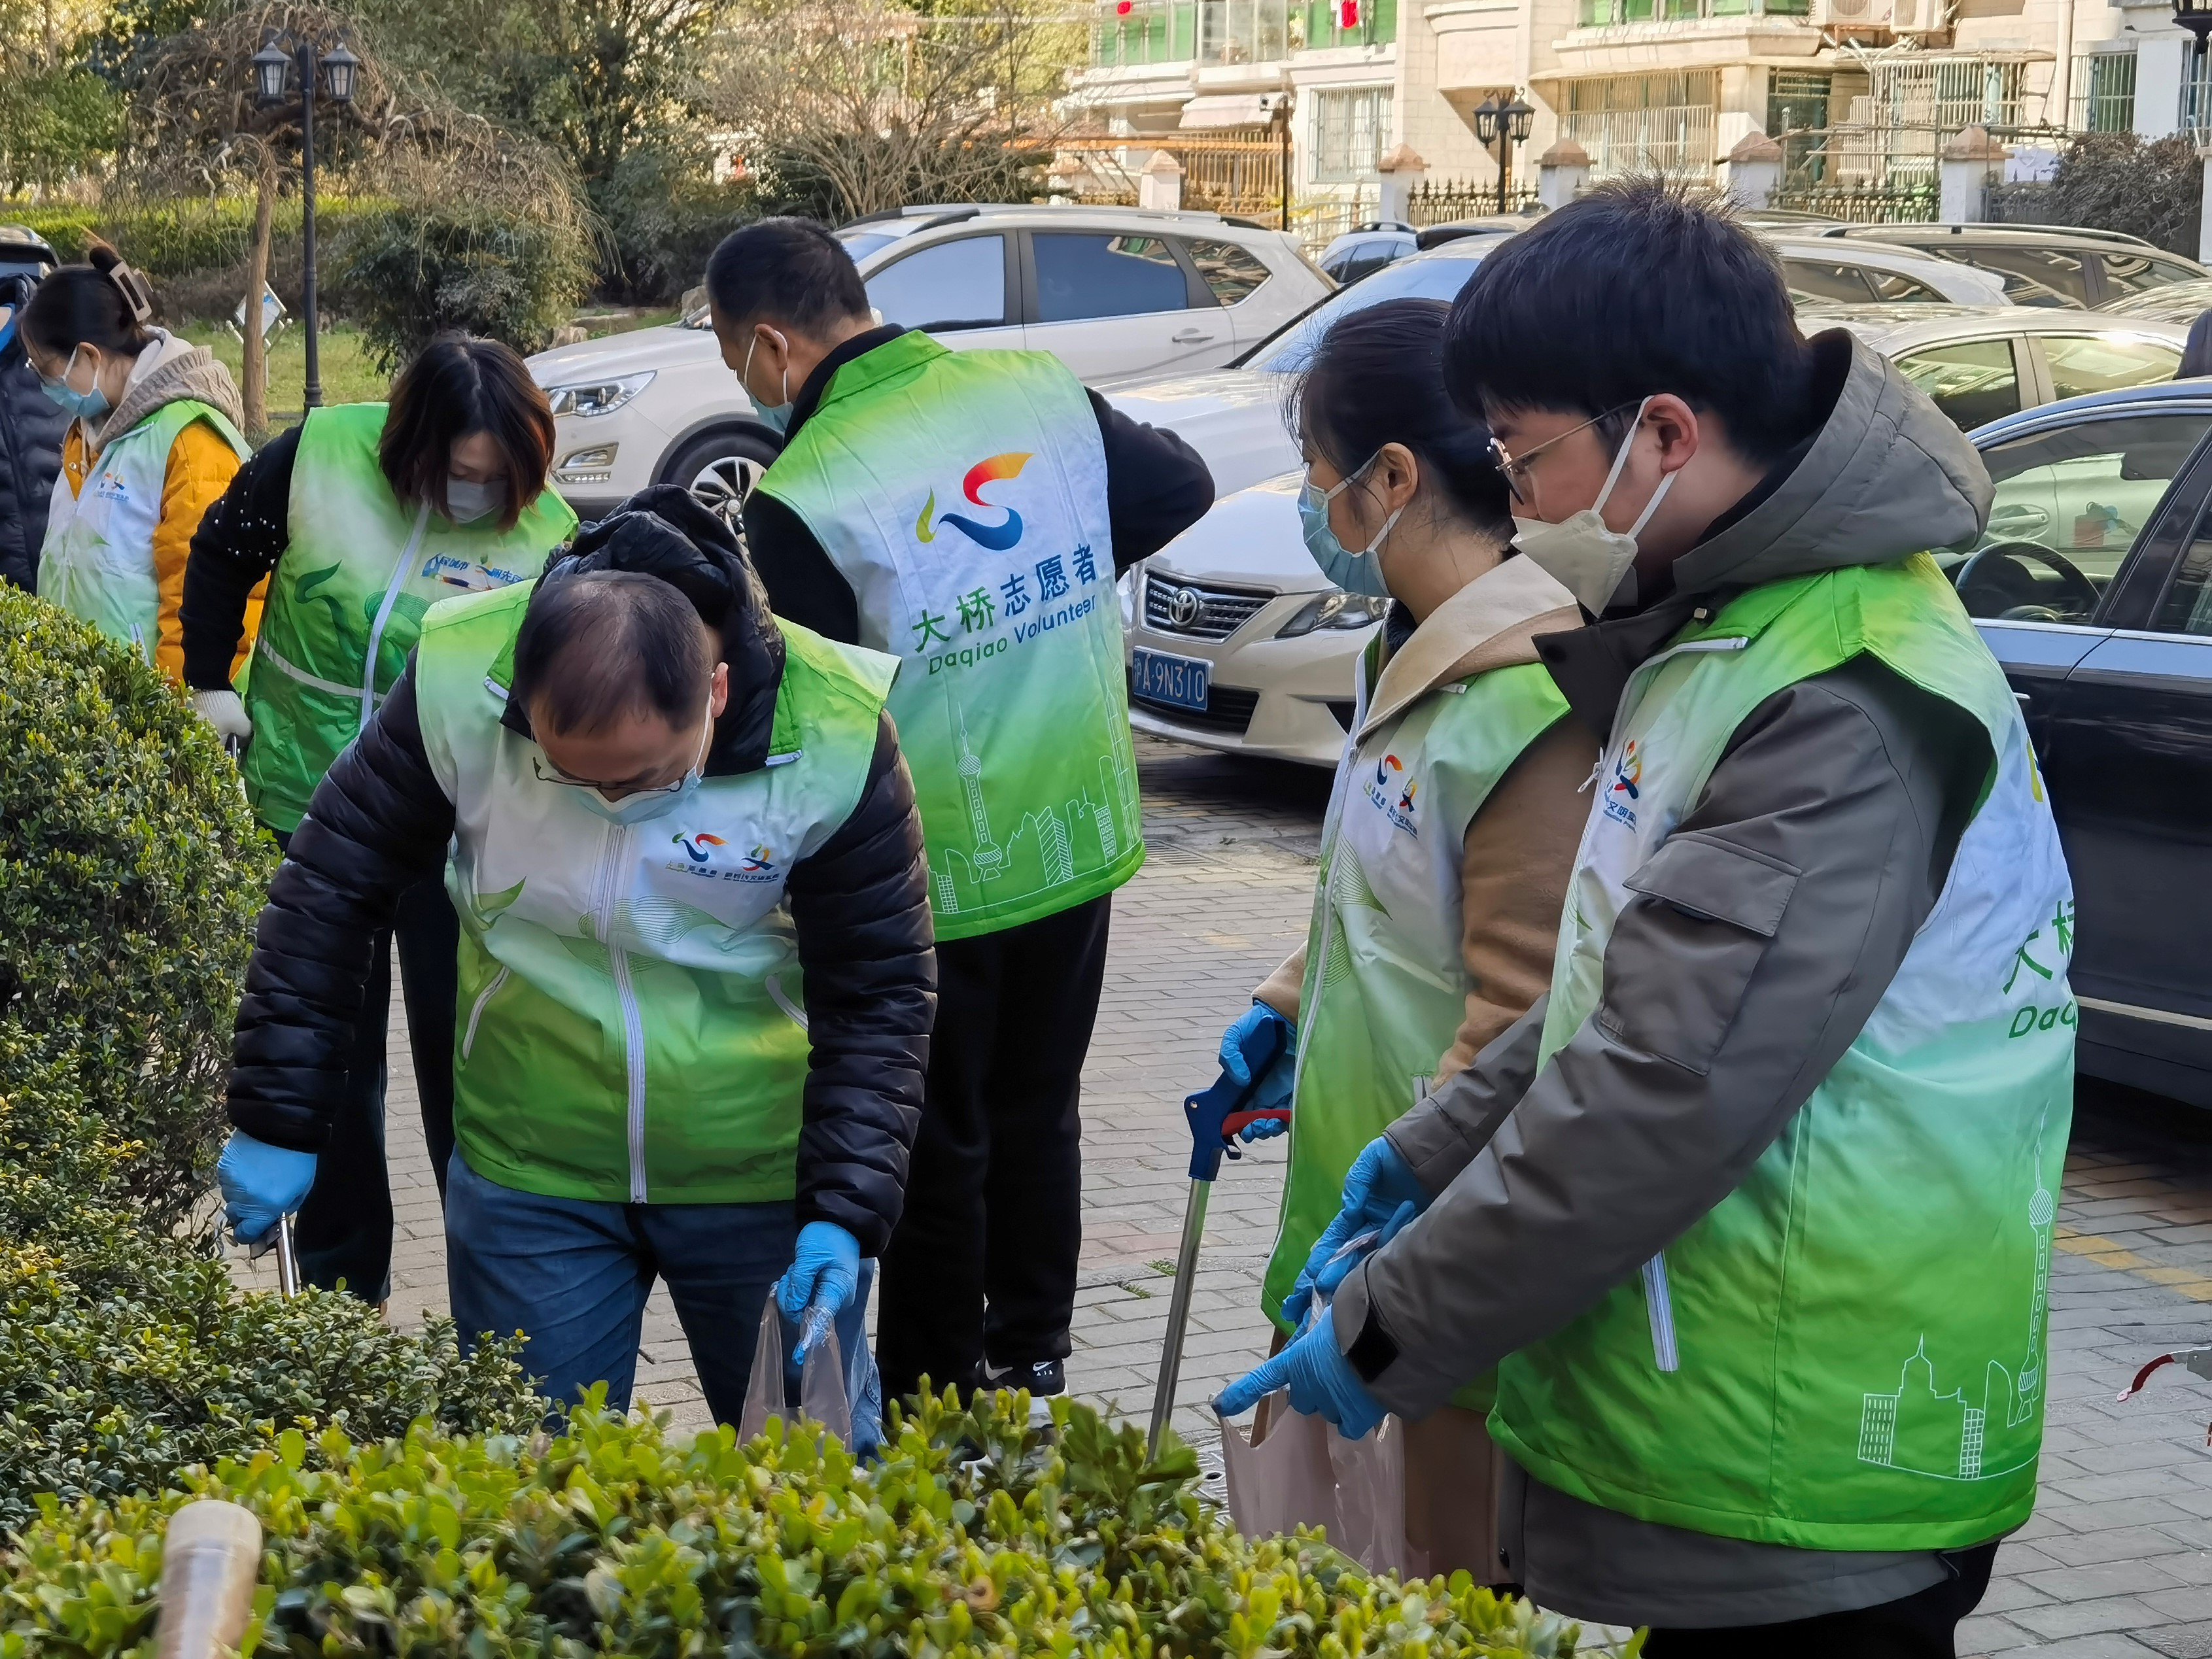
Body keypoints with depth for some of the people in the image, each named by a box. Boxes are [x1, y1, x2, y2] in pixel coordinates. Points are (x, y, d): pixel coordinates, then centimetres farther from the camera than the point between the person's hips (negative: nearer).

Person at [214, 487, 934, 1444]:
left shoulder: (836, 737, -20)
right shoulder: (459, 678, -17)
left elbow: (878, 993, -9)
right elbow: (329, 894, -5)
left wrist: (846, 1211, -18)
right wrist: (276, 1123, -4)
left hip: (763, 1180, -1)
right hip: (527, 1179, 1)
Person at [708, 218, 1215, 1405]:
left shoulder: (801, 496, -21)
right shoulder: (1040, 390, -4)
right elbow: (1182, 486, 12)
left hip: (930, 873, -6)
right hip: (1079, 835, 6)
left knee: (936, 1145, 10)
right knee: (1037, 1114, 21)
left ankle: (932, 1397, 20)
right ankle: (1030, 1357, 35)